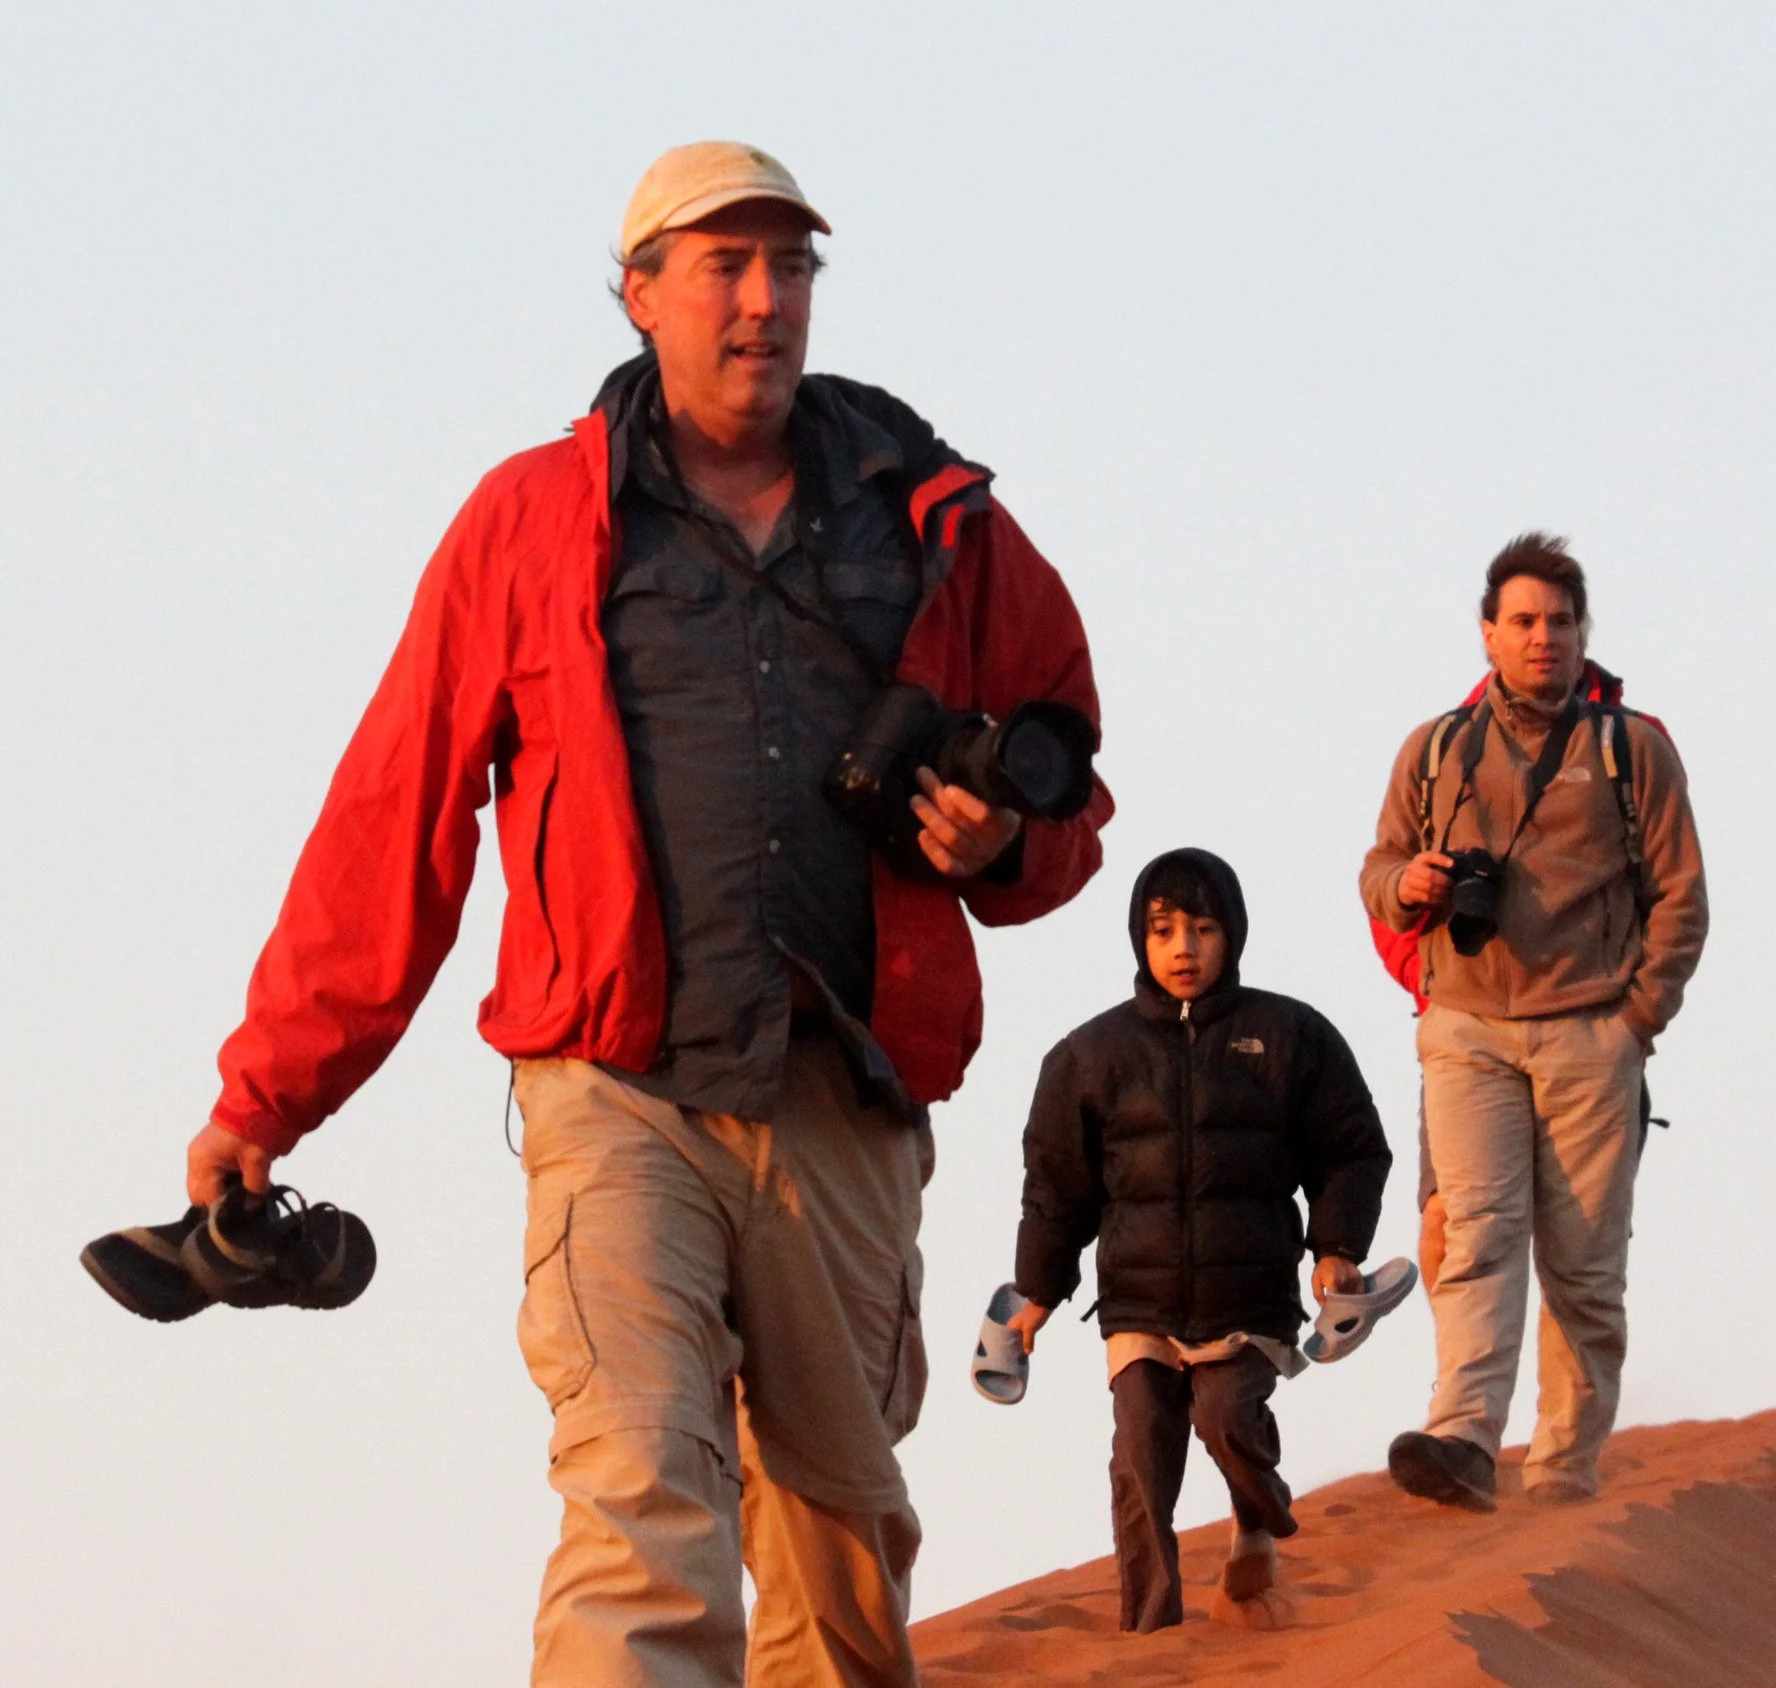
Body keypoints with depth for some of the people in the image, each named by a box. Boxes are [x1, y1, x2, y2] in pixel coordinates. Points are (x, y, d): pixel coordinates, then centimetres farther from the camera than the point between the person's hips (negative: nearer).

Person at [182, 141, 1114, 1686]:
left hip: (847, 1101, 3)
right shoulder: (533, 520, 6)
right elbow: (393, 821, 6)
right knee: (641, 1505, -18)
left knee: (843, 1510, 13)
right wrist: (266, 1094, 5)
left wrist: (1004, 843, -2)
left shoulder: (936, 523, 12)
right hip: (623, 1094, -3)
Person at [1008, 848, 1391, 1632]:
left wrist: (1338, 1249, -3)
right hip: (1138, 1303, 2)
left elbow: (1351, 1153, 10)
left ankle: (1256, 1540, 8)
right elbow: (1057, 1183, 15)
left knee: (1228, 1419, -22)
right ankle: (1153, 1628, 0)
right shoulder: (1092, 1054, 9)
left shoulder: (1290, 1036, 6)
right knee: (1142, 1464, -8)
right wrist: (1038, 1293, 14)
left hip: (1249, 1301, -2)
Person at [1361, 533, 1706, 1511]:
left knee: (1584, 1266, -1)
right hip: (1469, 1032, 1)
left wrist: (1637, 1017, -3)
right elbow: (1379, 870, 20)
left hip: (1591, 1036, 0)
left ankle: (1566, 1477, 4)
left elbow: (1678, 898, 7)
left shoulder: (1633, 750, 10)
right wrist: (1407, 884, -5)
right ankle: (1465, 1442, -31)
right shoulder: (1435, 752, 16)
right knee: (1477, 1232, -16)